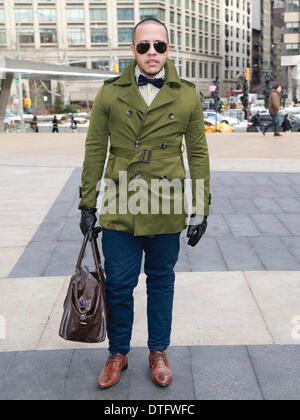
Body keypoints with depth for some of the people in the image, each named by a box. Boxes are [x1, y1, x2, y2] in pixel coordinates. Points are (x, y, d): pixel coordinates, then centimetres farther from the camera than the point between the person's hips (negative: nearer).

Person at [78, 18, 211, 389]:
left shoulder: (187, 96, 2)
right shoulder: (111, 93, 1)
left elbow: (198, 153, 5)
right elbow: (95, 150, 4)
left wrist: (201, 209, 3)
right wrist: (88, 205, 3)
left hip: (167, 210, 0)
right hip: (120, 210, 0)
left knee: (161, 283, 14)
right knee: (118, 285, 7)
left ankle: (158, 352, 34)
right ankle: (118, 353, 30)